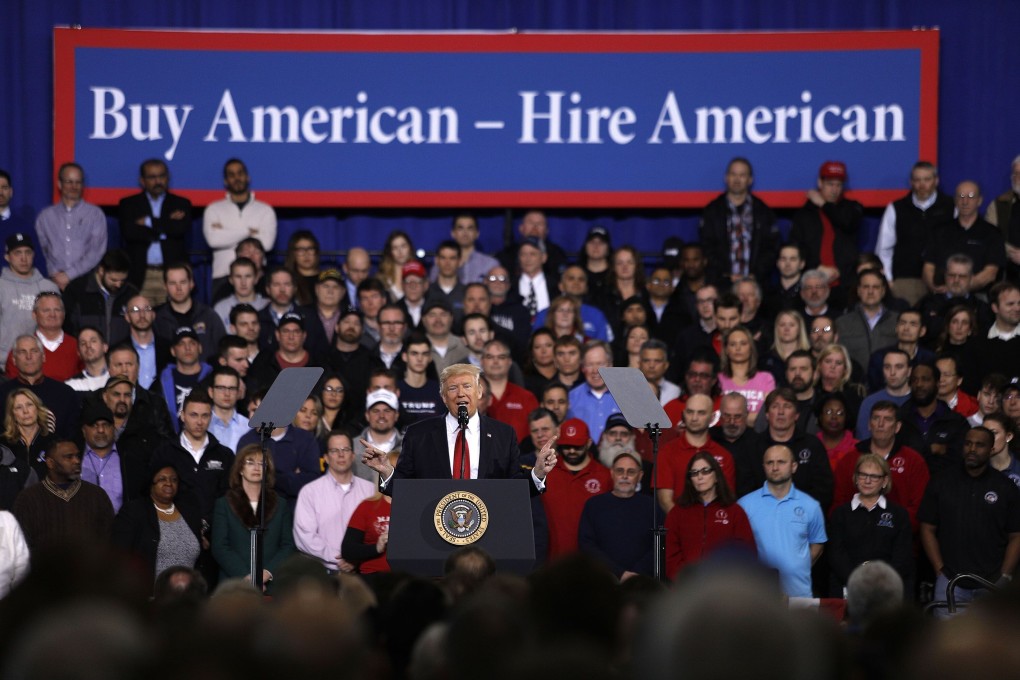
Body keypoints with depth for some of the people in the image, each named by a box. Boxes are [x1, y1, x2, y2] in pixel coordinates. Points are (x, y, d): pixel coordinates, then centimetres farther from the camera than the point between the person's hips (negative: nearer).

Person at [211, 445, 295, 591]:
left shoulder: (281, 506, 16)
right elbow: (219, 547, 1)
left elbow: (288, 546, 8)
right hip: (234, 583, -1)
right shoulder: (223, 505, 11)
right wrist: (246, 577, -11)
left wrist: (268, 572, -9)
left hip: (272, 584, 1)